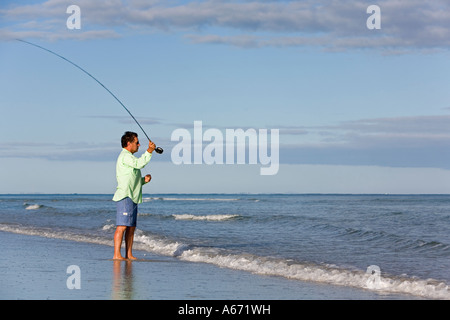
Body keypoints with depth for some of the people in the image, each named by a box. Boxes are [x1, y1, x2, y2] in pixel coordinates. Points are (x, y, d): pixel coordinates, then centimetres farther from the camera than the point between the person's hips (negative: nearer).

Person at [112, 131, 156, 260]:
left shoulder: (129, 157, 25)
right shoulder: (125, 156, -8)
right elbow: (139, 163, -26)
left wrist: (144, 180, 11)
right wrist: (149, 151, -20)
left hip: (132, 198, 11)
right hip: (125, 197, -11)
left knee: (131, 227, 9)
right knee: (122, 226, -14)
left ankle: (129, 254, 12)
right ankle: (117, 255, -17)